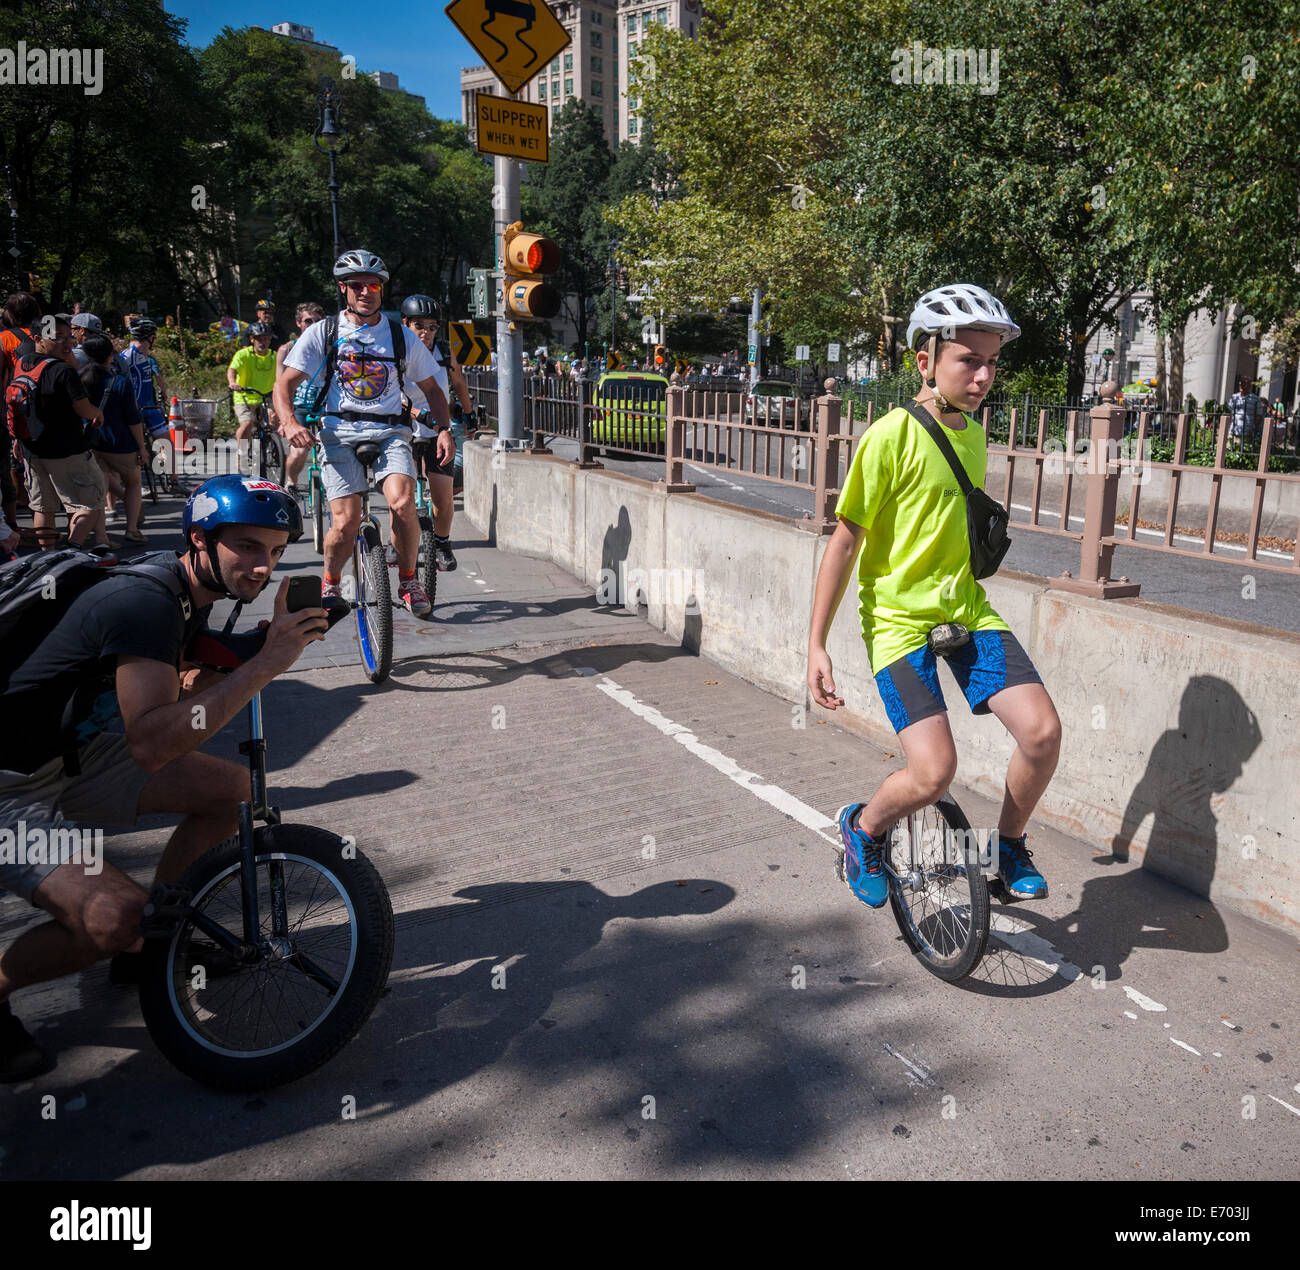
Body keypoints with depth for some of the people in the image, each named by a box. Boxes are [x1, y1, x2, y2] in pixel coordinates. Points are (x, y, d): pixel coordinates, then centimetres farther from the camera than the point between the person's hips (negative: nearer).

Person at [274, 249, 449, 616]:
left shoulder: (402, 337, 9)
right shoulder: (322, 333, 5)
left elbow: (432, 389, 16)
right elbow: (285, 384, 1)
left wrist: (444, 430, 0)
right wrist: (290, 423, -19)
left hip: (390, 433, 1)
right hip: (340, 433, -1)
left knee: (402, 502, -27)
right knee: (345, 523, -15)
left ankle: (408, 579, -2)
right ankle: (331, 584, 17)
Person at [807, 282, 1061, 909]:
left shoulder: (973, 435, 9)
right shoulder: (892, 435, -13)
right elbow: (844, 541, -12)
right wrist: (816, 645, -15)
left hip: (967, 612, 7)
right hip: (899, 620, -6)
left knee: (1043, 731, -10)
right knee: (935, 772, -19)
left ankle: (1008, 846, 17)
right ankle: (863, 827, 14)